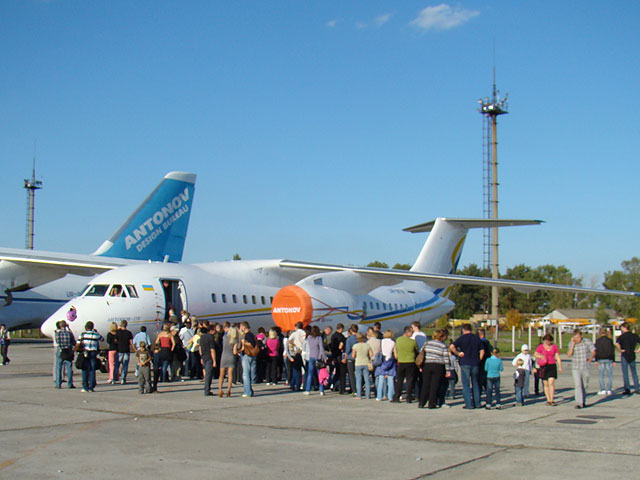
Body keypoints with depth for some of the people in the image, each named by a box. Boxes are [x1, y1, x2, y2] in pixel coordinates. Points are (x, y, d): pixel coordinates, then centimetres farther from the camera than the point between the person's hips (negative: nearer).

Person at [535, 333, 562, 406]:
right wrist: (541, 356, -18)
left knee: (551, 382, -13)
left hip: (552, 366, -1)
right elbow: (535, 354, 2)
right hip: (543, 367, 1)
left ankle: (552, 400, -11)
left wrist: (560, 367, 0)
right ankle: (548, 400, 12)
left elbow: (558, 357, 6)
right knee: (546, 384, 3)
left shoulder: (554, 346, 5)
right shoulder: (541, 346, 5)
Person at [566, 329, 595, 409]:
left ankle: (583, 401, 30)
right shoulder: (571, 344, 2)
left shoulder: (587, 342, -2)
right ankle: (578, 403, -14)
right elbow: (569, 355, -8)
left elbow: (593, 351, -4)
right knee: (577, 385, -11)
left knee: (585, 385, 10)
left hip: (585, 367, 0)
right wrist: (573, 344, -13)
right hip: (575, 367, 0)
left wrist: (591, 358, -19)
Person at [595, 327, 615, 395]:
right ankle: (609, 390, 2)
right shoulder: (610, 340, -2)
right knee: (609, 375, 5)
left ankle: (603, 390, -2)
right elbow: (612, 351, 0)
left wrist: (596, 360, 6)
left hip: (600, 359, 0)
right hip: (609, 359, 0)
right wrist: (614, 361, 5)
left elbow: (596, 351, 0)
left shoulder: (598, 341, -1)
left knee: (601, 376, 4)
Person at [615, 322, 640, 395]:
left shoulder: (622, 336, -10)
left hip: (624, 356, -4)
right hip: (632, 356, 4)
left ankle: (627, 389, -2)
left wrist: (620, 350, -14)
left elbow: (617, 343, -26)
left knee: (625, 373, 1)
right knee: (634, 372, 14)